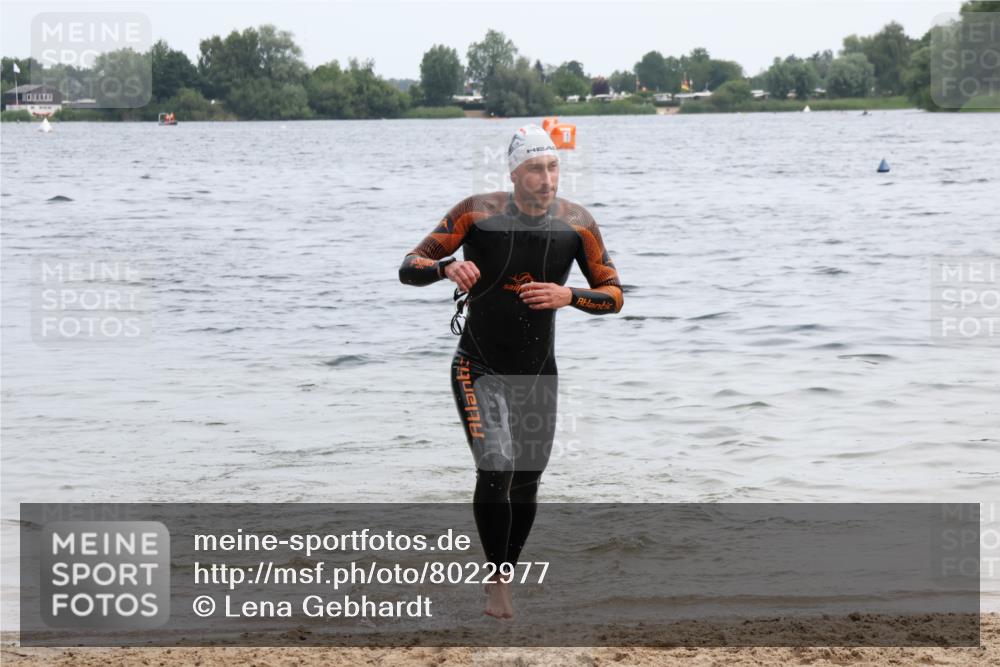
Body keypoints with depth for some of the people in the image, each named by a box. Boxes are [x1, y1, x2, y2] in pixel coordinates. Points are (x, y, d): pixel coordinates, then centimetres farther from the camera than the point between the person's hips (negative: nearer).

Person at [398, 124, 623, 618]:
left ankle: (504, 579, 30)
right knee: (495, 469, -21)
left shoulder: (576, 223, -8)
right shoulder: (477, 213, -14)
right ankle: (496, 579, -5)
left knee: (526, 484, 10)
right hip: (478, 369, -3)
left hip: (538, 374, 3)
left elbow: (614, 295, -1)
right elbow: (408, 268, -12)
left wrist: (569, 296, -21)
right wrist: (447, 267, -34)